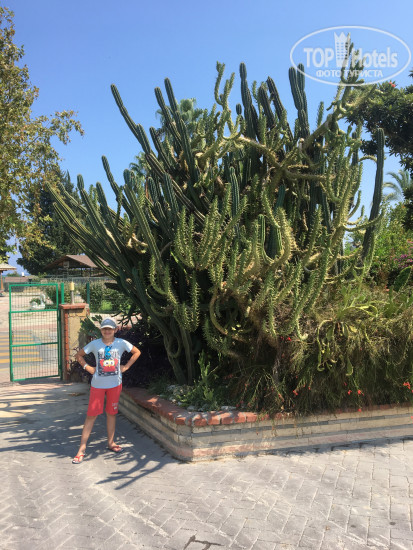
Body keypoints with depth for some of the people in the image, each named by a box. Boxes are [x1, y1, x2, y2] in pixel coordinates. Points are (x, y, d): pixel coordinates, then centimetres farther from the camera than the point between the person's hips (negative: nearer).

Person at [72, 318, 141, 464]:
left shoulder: (121, 343, -3)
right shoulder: (95, 344, -3)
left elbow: (137, 352, 8)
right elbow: (79, 355, 8)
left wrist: (126, 366, 2)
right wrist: (87, 367, -3)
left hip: (115, 384, 1)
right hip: (98, 384, -1)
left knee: (111, 413, 12)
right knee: (91, 414, -2)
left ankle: (111, 442, 29)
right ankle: (82, 449, 4)